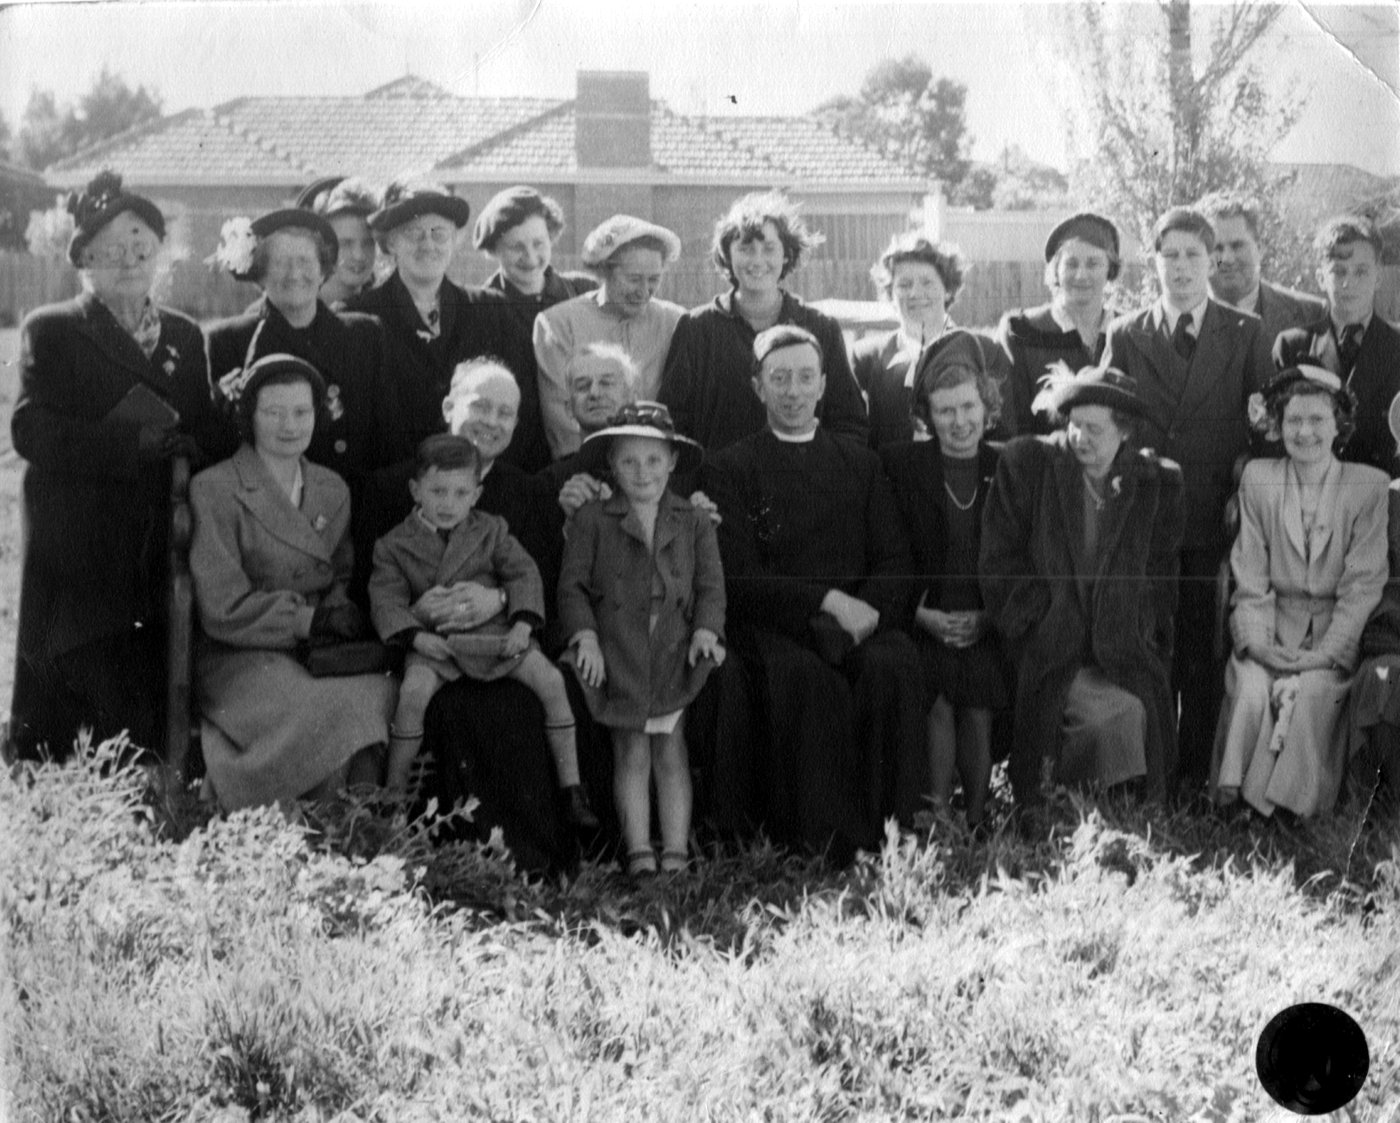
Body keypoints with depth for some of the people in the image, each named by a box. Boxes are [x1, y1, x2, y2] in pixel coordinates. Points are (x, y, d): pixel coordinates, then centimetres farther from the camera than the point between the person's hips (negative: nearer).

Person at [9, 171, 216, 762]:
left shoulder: (184, 336, 18)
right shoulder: (50, 331, 3)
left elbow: (206, 433, 14)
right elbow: (31, 431, -10)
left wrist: (182, 442, -9)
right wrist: (135, 443, -17)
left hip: (162, 556, 4)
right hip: (77, 565, -4)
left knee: (153, 716, 2)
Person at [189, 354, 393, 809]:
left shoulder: (333, 490, 15)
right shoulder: (214, 490, -4)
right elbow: (223, 610, -9)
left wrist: (341, 613, -3)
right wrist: (312, 618, -11)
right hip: (239, 658, -5)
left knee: (385, 693, -27)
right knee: (340, 713, -33)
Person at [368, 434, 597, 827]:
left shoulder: (491, 530, 11)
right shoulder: (394, 545, 5)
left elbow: (523, 574, 5)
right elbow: (387, 600, -2)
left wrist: (522, 624, -12)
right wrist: (416, 636, -20)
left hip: (494, 633, 2)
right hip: (434, 643, -2)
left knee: (550, 680, -18)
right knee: (413, 691, -31)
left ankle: (571, 787, -8)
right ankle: (394, 793, -15)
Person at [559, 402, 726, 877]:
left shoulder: (694, 523, 13)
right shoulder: (591, 521, 8)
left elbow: (710, 584, 7)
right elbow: (573, 585, 4)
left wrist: (706, 629, -12)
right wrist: (585, 636, -11)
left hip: (675, 651, 1)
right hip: (617, 652, -1)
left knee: (671, 750, -5)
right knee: (631, 751, -7)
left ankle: (676, 854, -5)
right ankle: (639, 855, -7)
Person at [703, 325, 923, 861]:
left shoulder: (859, 461, 21)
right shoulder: (729, 468, 11)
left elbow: (895, 561, 12)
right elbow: (740, 577, -2)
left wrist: (864, 608, -11)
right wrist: (829, 601, -14)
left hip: (857, 619, 3)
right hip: (773, 625, -3)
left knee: (893, 665, -31)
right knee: (809, 679, -36)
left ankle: (888, 832, -23)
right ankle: (820, 838, -27)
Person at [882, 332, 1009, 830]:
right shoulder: (898, 465, 6)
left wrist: (987, 617, -5)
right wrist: (924, 614, -9)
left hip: (986, 626, 1)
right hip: (923, 622, -1)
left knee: (978, 712, -19)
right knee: (937, 706, -23)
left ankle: (976, 822, -6)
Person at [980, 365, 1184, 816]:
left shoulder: (1159, 483, 7)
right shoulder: (1026, 463, 1)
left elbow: (1162, 576, 13)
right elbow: (999, 563, 0)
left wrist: (1135, 635, -1)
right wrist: (1045, 625, -9)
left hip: (1125, 650, 3)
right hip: (1049, 649, -3)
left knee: (1144, 709, -27)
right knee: (1116, 712, -28)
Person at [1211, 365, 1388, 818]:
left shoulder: (1370, 487, 0)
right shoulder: (1257, 479, 6)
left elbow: (1363, 585, -4)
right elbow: (1250, 577, 3)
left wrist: (1323, 653, -16)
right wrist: (1260, 644, -13)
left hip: (1334, 631, -1)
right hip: (1271, 626, 1)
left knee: (1310, 692, -30)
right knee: (1251, 691, -28)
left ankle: (1295, 812, -25)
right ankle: (1232, 804, -23)